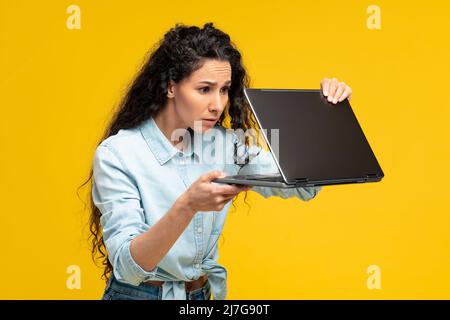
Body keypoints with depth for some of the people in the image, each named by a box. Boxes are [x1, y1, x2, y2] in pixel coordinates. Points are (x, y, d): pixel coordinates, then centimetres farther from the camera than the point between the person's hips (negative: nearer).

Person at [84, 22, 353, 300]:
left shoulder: (225, 144, 0)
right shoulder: (116, 154, -15)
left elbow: (303, 186, -1)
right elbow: (127, 266, -22)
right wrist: (188, 206, -36)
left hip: (203, 293, 5)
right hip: (139, 294, -4)